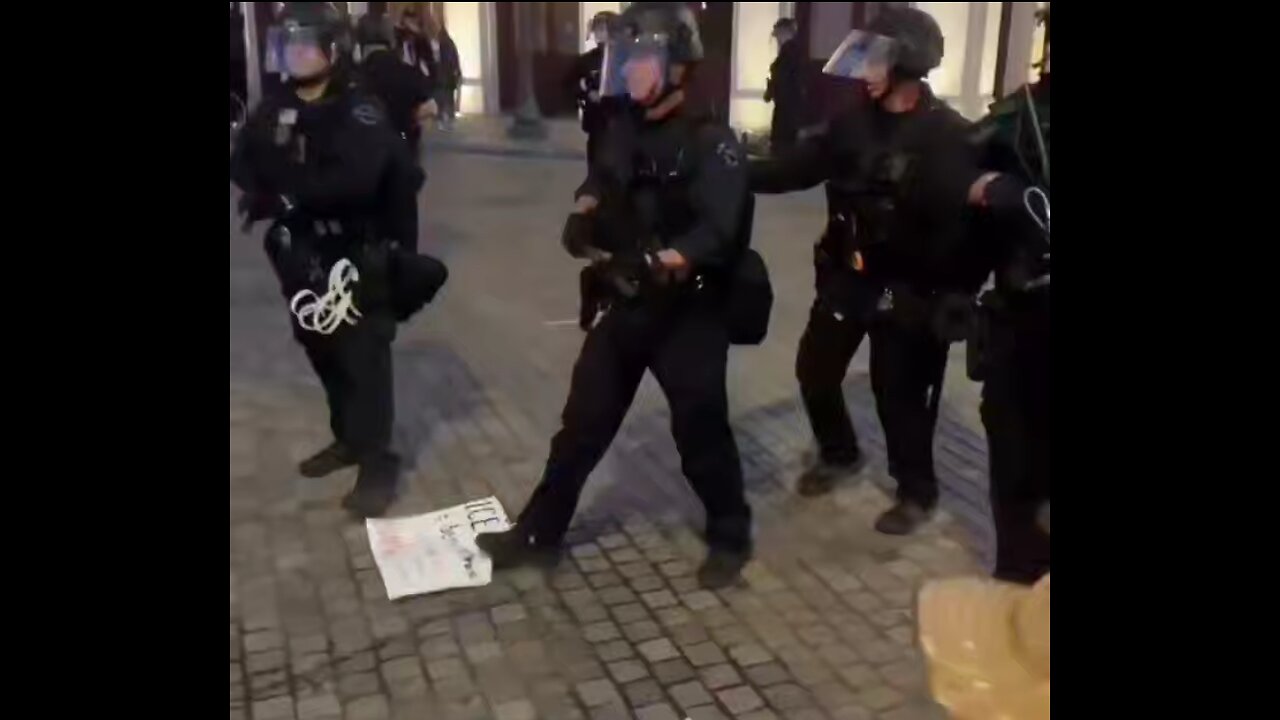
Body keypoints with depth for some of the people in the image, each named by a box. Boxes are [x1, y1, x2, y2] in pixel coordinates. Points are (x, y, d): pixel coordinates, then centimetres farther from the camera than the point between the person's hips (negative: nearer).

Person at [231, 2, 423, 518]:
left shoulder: (359, 112, -10)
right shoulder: (272, 112, 9)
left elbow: (355, 180, -25)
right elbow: (244, 166, 3)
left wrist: (286, 194, -20)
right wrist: (271, 195, -19)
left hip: (355, 256, -6)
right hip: (301, 256, 6)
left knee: (363, 358, -5)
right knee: (322, 351, 15)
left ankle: (377, 464, 1)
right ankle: (348, 439, 32)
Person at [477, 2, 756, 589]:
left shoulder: (711, 142, -12)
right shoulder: (622, 132, 8)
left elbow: (717, 232, -22)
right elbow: (597, 196, 13)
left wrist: (663, 264, -36)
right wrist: (583, 221, -10)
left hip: (690, 311, -5)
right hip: (625, 304, 6)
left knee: (700, 429, 5)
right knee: (584, 419, 11)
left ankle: (730, 537, 27)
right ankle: (537, 533, 24)